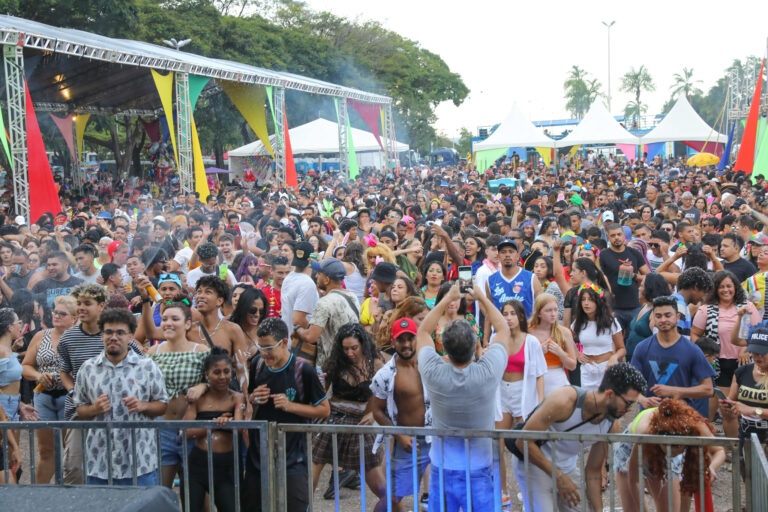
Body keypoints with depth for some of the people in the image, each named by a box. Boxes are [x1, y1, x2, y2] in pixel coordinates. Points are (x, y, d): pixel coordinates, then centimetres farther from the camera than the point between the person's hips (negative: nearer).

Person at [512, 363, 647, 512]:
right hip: (533, 462, -6)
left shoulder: (612, 425, -10)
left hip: (567, 467, 6)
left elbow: (593, 473, 1)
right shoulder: (564, 401, -29)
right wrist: (559, 477, -24)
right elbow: (523, 441, -26)